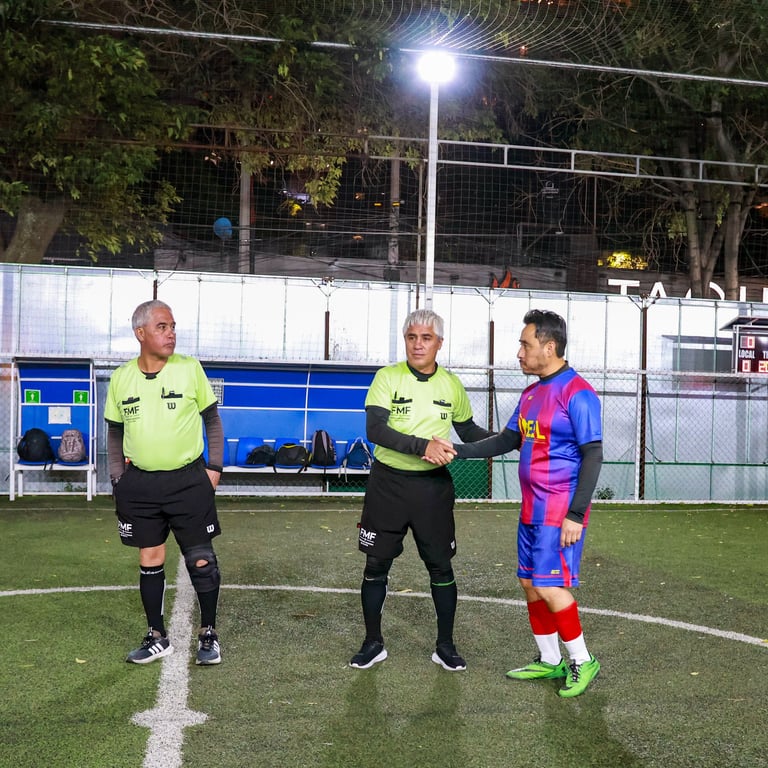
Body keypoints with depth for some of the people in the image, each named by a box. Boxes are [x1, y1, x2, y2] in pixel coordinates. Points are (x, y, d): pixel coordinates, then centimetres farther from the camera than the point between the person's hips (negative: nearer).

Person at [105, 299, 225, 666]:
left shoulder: (190, 369, -5)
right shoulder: (121, 378, 1)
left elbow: (212, 419, 4)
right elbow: (115, 432, 11)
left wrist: (214, 466, -1)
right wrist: (118, 479, 6)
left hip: (188, 480, -2)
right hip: (140, 483, 2)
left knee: (201, 559, 2)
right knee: (150, 561, 9)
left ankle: (208, 634, 19)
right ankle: (157, 638, 24)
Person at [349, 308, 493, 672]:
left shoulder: (452, 384, 3)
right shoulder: (387, 377, -7)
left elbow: (468, 431, 17)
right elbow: (375, 429, -20)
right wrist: (422, 446, -31)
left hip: (433, 486, 2)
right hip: (388, 483, -2)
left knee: (440, 566, 6)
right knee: (376, 564, 6)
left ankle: (445, 646, 22)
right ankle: (373, 643, 23)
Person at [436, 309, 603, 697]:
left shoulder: (576, 393, -14)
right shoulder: (531, 393, 13)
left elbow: (593, 456, -16)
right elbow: (507, 440, 19)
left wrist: (576, 514, -19)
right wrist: (459, 451, 8)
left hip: (561, 513, -9)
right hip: (532, 510, 9)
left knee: (549, 586, -9)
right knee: (529, 583, 12)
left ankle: (582, 661, 9)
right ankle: (549, 661, 26)